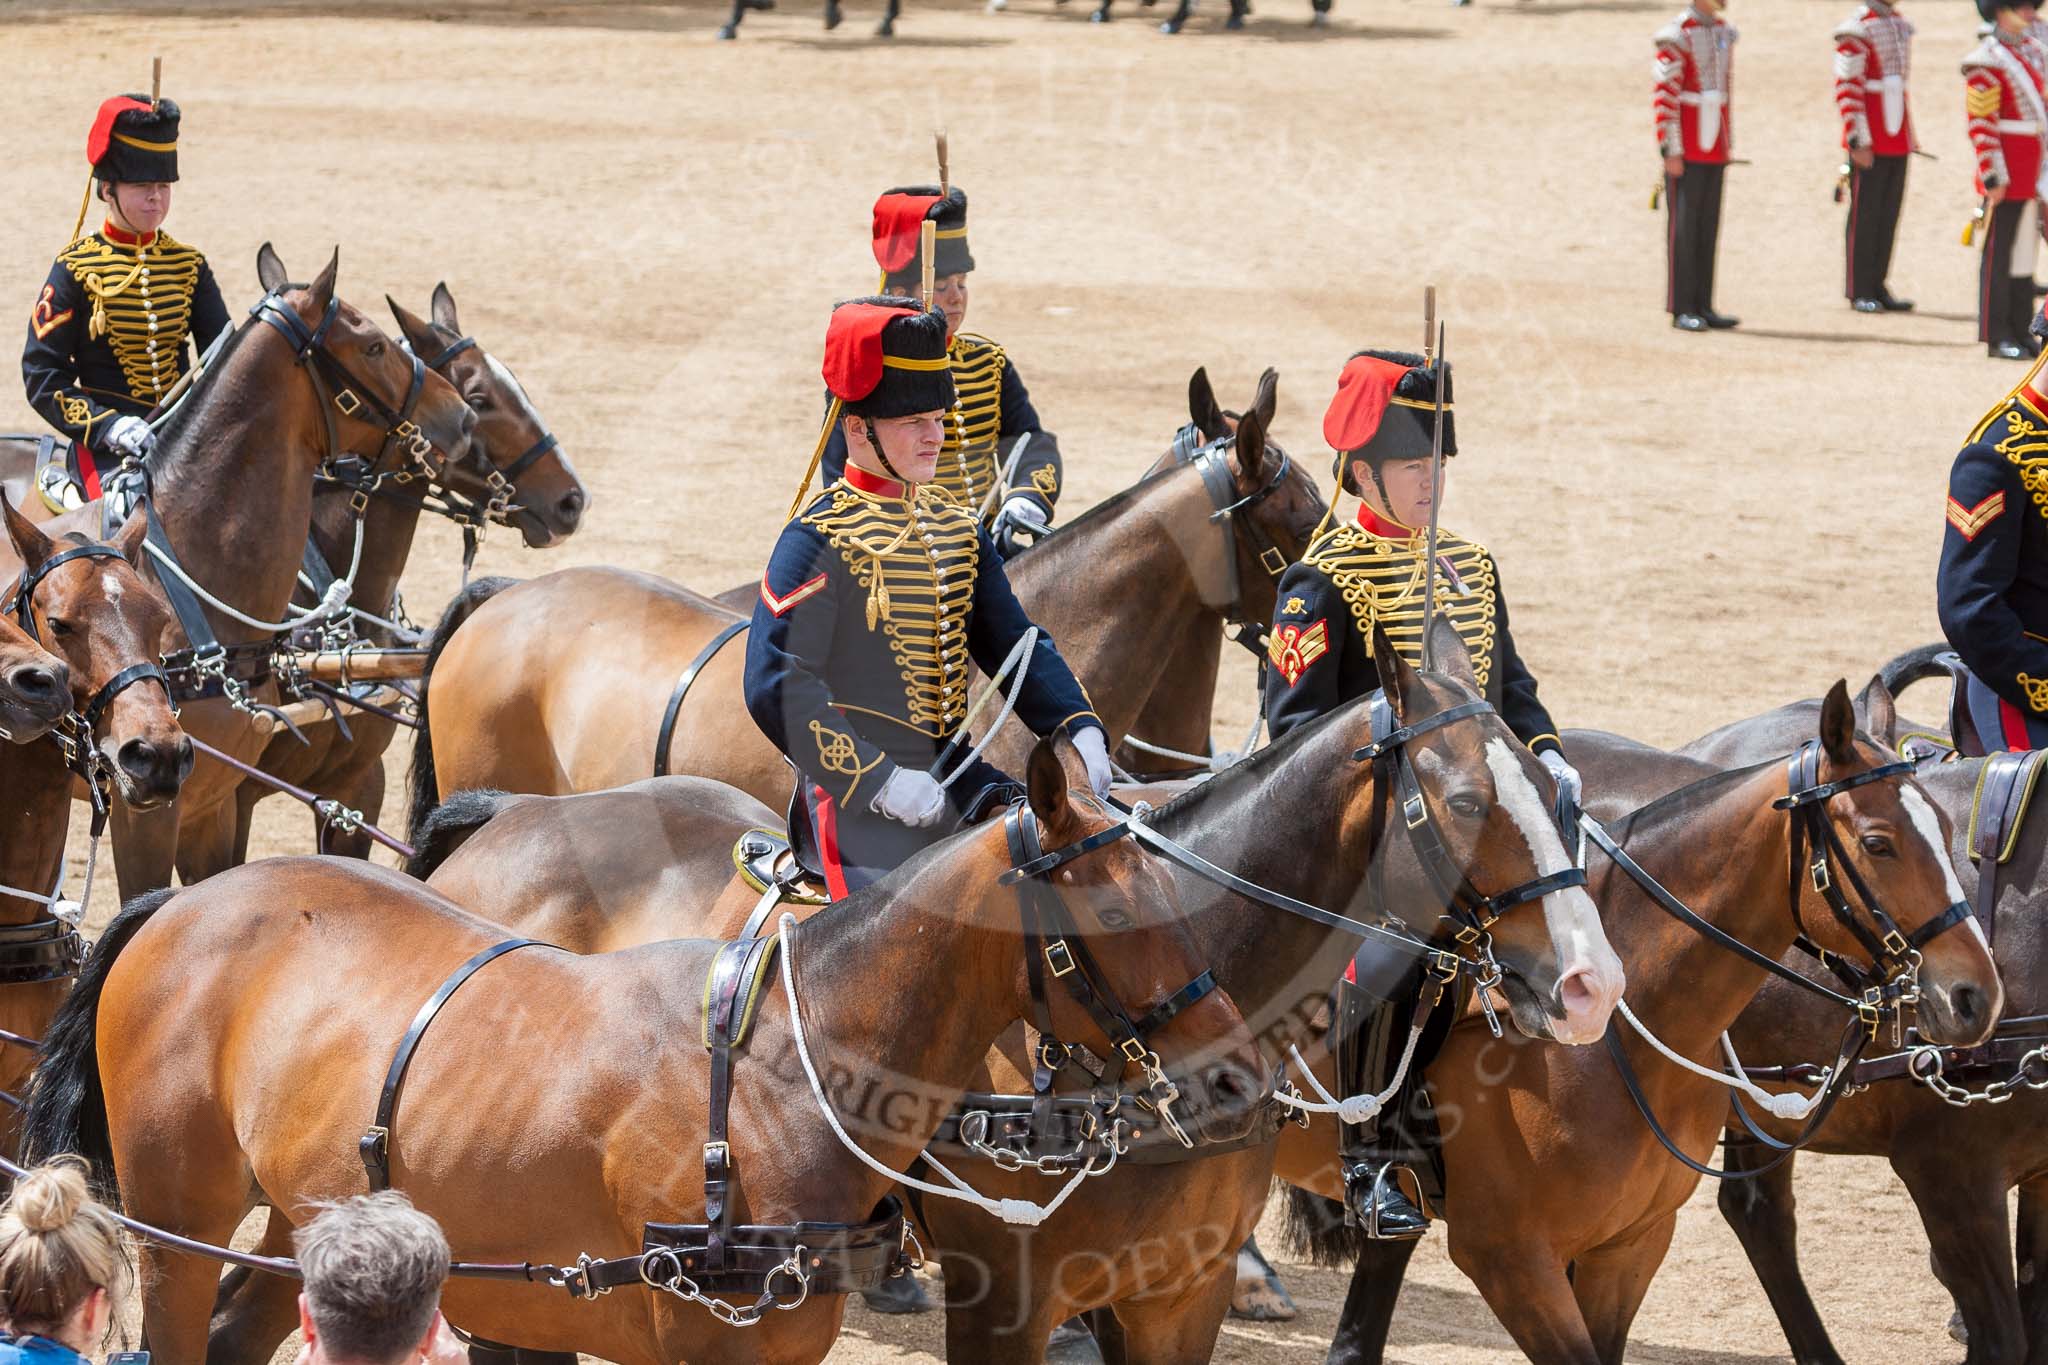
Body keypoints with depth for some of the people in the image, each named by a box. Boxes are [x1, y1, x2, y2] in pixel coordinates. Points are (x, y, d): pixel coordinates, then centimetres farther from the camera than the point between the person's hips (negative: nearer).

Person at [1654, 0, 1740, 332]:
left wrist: (1727, 144, 17)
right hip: (1686, 151, -7)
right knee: (1683, 226, -4)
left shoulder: (1723, 32, 11)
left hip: (1714, 151, 7)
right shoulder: (1677, 36, -14)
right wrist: (1670, 152, -19)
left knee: (1708, 227, 8)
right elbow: (1663, 97, -16)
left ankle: (1702, 306, 12)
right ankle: (1682, 310, 0)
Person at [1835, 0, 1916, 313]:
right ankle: (1859, 292, 4)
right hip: (1870, 144, -8)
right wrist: (1857, 143, -19)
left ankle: (1877, 287, 14)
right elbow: (1846, 90, -16)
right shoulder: (1857, 30, -13)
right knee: (1865, 213, -2)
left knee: (1889, 213, 9)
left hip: (1897, 140, 8)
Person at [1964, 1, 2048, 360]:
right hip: (2006, 176, -8)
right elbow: (1981, 125, -15)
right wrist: (1994, 178, -17)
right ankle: (1997, 336, 3)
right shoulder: (1987, 62, -13)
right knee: (1999, 254, -1)